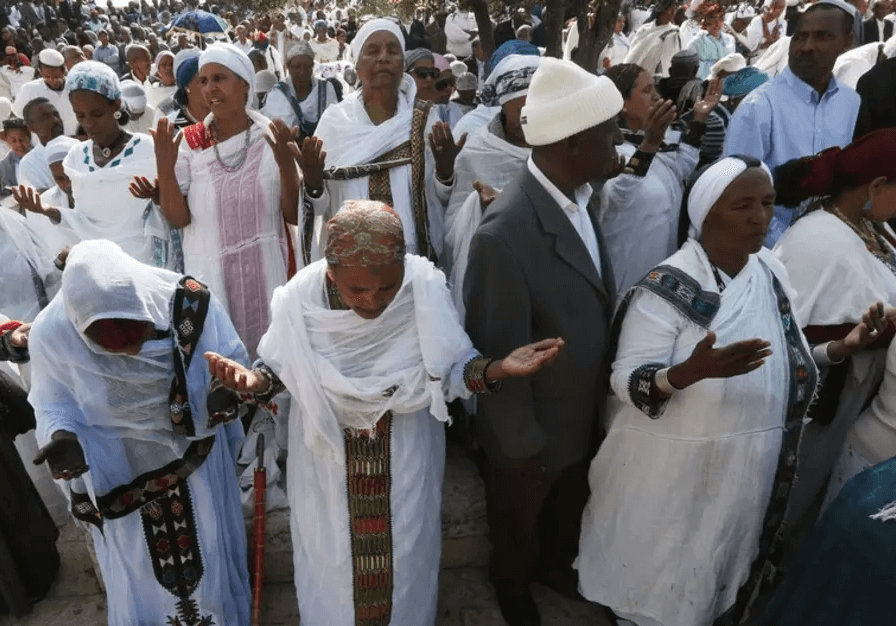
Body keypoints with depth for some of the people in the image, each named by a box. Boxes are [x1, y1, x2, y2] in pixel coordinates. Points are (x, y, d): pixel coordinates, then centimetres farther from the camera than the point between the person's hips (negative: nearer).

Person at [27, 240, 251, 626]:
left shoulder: (191, 304, -26)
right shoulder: (52, 334, -24)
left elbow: (232, 361, -12)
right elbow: (55, 407, -8)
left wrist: (228, 387, -34)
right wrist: (62, 437, -30)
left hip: (197, 462, 1)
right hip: (120, 478, 0)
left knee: (209, 560, 22)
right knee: (139, 577, 21)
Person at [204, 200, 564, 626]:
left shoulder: (427, 291, -22)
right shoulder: (300, 299, -22)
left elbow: (453, 369, -12)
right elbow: (278, 368, -6)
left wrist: (496, 369, -32)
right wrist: (255, 382, -29)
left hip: (405, 460, 0)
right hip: (327, 462, 0)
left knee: (403, 555, 23)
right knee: (331, 557, 23)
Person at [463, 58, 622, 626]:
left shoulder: (581, 197, -10)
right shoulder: (504, 235, -35)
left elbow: (597, 299, 0)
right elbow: (499, 354, -27)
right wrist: (520, 442, -16)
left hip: (586, 412, 7)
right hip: (533, 428, -6)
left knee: (570, 508, 32)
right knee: (519, 519, 26)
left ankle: (556, 563, 63)